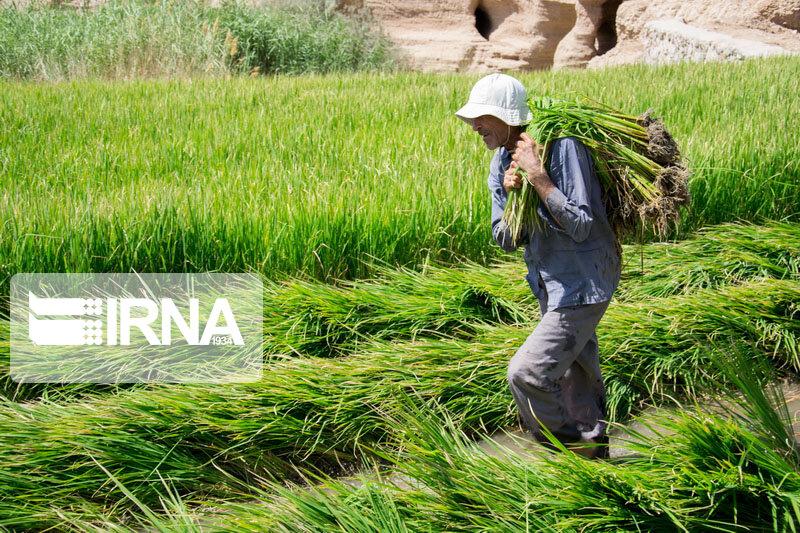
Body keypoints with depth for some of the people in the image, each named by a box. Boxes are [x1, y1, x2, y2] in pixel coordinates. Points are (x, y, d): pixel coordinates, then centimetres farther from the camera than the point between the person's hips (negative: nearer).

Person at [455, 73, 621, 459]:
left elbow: (580, 227, -25)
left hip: (583, 286, -9)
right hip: (550, 286, 9)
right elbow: (505, 240, 3)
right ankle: (593, 453, 40)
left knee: (526, 373, -14)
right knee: (573, 376, 22)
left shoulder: (562, 148, -22)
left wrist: (539, 179, -31)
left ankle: (566, 452, 7)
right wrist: (511, 195, -16)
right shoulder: (500, 164, 3)